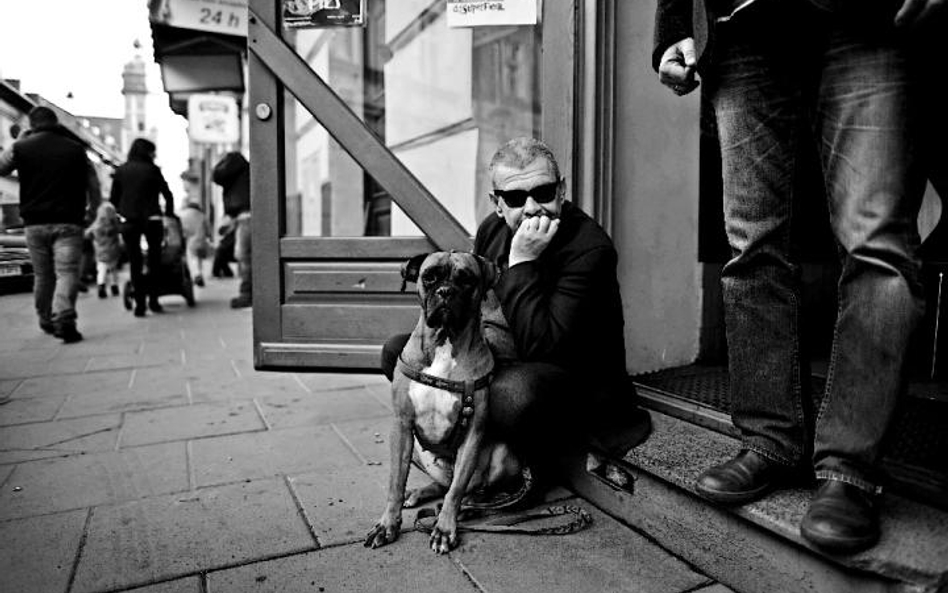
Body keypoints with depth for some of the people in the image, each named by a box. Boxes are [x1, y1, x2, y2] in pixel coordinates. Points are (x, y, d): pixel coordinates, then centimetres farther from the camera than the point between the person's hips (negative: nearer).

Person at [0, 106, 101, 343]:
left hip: (35, 223, 2)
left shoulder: (21, 148, 3)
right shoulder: (76, 148, 2)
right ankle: (64, 319, -25)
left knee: (42, 275, 15)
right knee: (67, 272, -8)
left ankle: (46, 320, 27)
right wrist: (93, 210, 20)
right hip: (68, 222, -2)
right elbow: (94, 186, 6)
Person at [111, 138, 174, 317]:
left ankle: (140, 303, 2)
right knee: (154, 259, 11)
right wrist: (169, 213, 13)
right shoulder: (152, 169, 0)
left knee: (135, 262, 7)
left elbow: (113, 198, 9)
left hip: (128, 222, 2)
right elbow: (167, 194, 0)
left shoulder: (121, 170, 7)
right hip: (151, 220, -2)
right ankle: (153, 299, 9)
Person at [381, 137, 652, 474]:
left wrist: (522, 262, -30)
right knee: (397, 351, -2)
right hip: (506, 364, 7)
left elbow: (541, 348, -30)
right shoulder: (492, 229, 1)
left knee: (512, 391, -42)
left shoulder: (590, 248, -23)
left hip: (577, 380, -7)